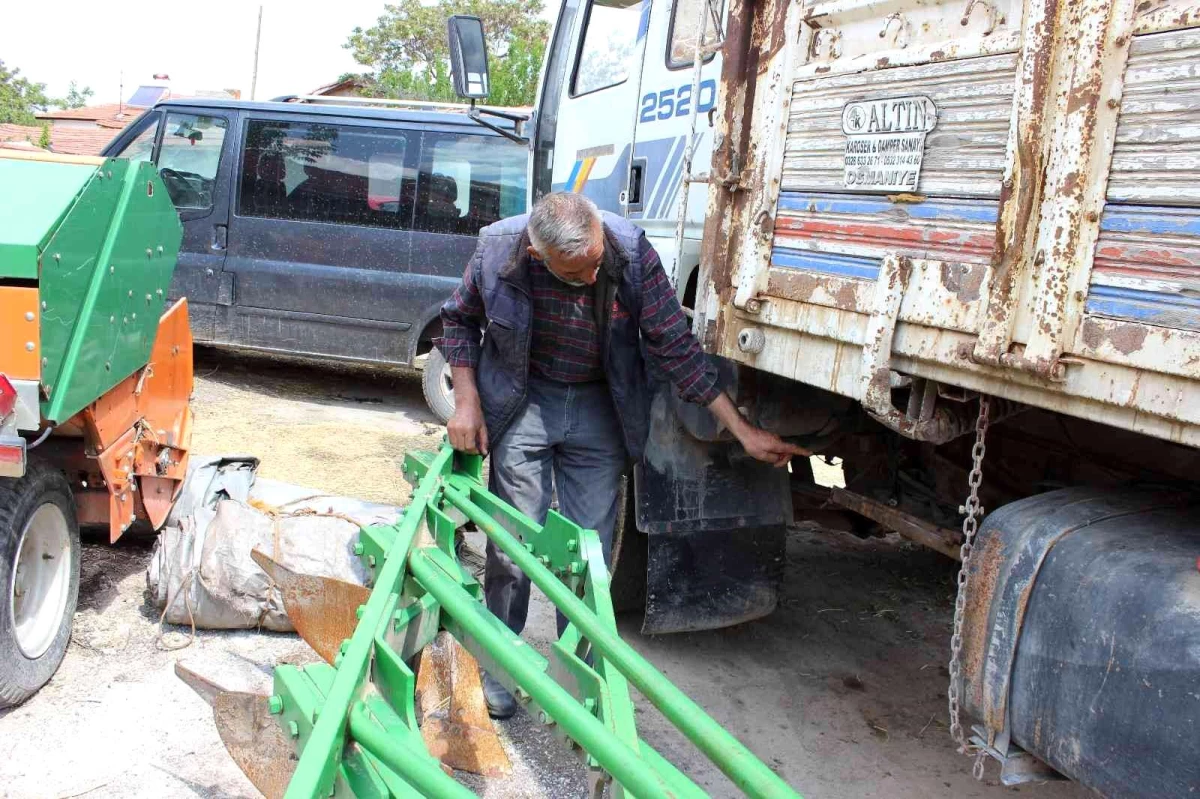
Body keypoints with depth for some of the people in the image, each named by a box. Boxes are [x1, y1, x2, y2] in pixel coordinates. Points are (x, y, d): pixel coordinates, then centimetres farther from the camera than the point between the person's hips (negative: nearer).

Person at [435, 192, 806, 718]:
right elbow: (460, 319, 1)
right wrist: (466, 401, -8)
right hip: (523, 404, 0)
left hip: (599, 408, 0)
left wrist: (743, 432, -14)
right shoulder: (499, 251, -20)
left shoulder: (633, 254, -22)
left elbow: (675, 347, -15)